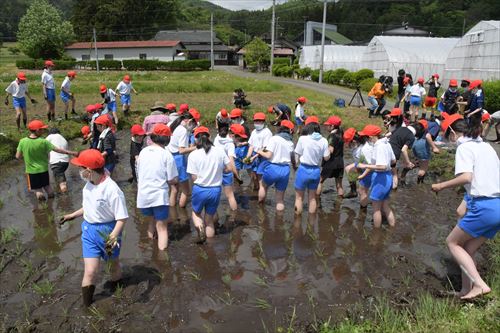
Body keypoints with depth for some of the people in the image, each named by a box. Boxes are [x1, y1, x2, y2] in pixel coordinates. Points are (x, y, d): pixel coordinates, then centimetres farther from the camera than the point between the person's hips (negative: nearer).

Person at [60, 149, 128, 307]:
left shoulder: (111, 189, -28)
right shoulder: (89, 184, -2)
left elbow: (122, 218, -27)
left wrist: (113, 236, -40)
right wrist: (73, 215, 24)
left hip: (107, 231, -5)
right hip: (89, 230, 5)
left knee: (113, 264, 20)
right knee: (90, 272, 1)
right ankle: (86, 306, 16)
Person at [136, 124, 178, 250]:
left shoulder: (143, 152, 3)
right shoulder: (166, 154, -11)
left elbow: (138, 174, 13)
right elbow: (172, 180, -10)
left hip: (143, 196, 5)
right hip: (159, 196, -5)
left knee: (152, 219, 29)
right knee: (162, 227, 5)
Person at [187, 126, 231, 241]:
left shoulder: (193, 155, -11)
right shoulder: (220, 151, -5)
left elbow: (194, 177, -11)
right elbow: (228, 168, 1)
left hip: (199, 190, -2)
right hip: (215, 190, 2)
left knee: (196, 213, 25)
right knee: (209, 219, 20)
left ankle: (199, 226, -6)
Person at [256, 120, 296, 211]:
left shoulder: (274, 138, -6)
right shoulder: (290, 142, 9)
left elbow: (268, 155, -13)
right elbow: (293, 158, 17)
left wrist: (260, 152, 7)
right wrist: (295, 166, 37)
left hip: (273, 168, -3)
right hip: (285, 170, 3)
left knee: (263, 185, 29)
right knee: (280, 198, 14)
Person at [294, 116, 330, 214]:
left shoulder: (302, 139, -13)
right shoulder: (323, 141, -6)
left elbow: (299, 155, -8)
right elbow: (326, 157, -2)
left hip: (304, 169, -3)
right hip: (316, 170, 3)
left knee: (299, 197, 12)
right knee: (312, 197, 21)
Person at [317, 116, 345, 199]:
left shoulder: (332, 136, -16)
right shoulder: (340, 134, 5)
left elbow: (330, 150, -24)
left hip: (331, 162, -7)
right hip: (340, 162, 7)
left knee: (319, 181, 6)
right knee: (339, 185, 10)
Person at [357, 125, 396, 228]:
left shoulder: (379, 146, -22)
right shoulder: (386, 143, 5)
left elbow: (382, 167, -28)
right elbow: (393, 160, 15)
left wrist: (366, 166, -21)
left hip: (380, 178, -9)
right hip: (388, 176, 9)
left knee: (376, 208, 8)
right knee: (385, 206, 22)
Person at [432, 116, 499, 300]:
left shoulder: (464, 147, -8)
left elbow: (466, 176, -23)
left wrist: (441, 186, -10)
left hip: (483, 207, -8)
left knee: (452, 242, 8)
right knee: (468, 250, 16)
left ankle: (479, 284, -2)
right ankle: (466, 291, 20)